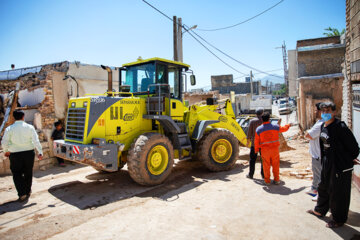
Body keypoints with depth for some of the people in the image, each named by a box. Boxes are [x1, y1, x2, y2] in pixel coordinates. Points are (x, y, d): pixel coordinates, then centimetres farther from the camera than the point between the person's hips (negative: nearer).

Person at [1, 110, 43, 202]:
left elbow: (4, 142, -2)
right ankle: (28, 191, 29)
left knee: (17, 174, 9)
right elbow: (36, 141, -10)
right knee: (28, 173, 16)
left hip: (15, 154, -1)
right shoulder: (29, 127, -5)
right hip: (29, 153, 1)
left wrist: (6, 151, 17)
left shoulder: (9, 129, -5)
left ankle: (22, 194, -2)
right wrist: (40, 152, -8)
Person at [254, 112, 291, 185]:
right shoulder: (275, 127, -4)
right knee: (275, 165, 12)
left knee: (266, 165, 8)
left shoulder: (259, 129, -7)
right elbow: (284, 129, 15)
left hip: (265, 149, -1)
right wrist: (288, 125, 36)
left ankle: (267, 180, 15)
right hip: (274, 149, 1)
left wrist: (256, 150, 10)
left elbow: (256, 141, -2)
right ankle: (276, 180, 20)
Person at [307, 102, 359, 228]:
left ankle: (339, 219, 26)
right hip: (327, 164, 9)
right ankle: (320, 210, 42)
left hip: (341, 165, -9)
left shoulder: (340, 127, -21)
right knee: (323, 188, 23)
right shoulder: (323, 127, 5)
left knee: (338, 194, 6)